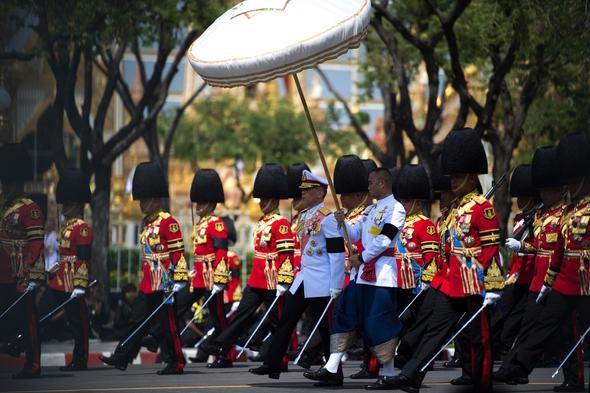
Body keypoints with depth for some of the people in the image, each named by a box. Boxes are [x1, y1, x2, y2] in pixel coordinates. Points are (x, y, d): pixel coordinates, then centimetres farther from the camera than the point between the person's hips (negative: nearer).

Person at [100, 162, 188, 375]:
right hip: (147, 283, 8)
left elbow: (178, 253, -16)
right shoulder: (147, 224, 15)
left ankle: (175, 363, 5)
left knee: (168, 323, -2)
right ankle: (122, 358, 8)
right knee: (138, 321, 8)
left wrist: (178, 280, -20)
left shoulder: (169, 223, -12)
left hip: (163, 284, -8)